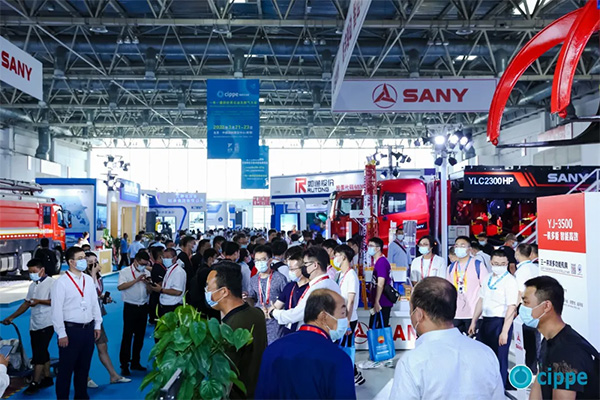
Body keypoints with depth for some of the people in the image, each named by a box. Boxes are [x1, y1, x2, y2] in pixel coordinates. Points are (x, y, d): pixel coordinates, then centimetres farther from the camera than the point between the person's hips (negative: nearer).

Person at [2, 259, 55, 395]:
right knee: (42, 352, 13)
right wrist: (11, 317, 14)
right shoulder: (33, 285, 14)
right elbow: (26, 303, 18)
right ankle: (47, 378, 23)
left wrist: (39, 301, -23)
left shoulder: (51, 283, -11)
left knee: (39, 353, -7)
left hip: (46, 324, -8)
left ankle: (35, 383, -1)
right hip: (34, 324, 8)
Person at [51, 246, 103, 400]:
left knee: (84, 366, 16)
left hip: (88, 329, 6)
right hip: (71, 330, -6)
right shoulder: (61, 282, -11)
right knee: (66, 368, 4)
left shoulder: (89, 280, 6)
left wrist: (97, 325, 11)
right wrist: (61, 334, -12)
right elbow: (57, 309, -12)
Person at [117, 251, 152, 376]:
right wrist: (136, 280, -23)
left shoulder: (146, 273, 10)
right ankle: (124, 365, 6)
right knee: (127, 336, -2)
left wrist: (147, 282, -10)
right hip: (130, 307, -5)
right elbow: (120, 287, -21)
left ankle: (135, 362, 24)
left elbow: (150, 291, 9)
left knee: (140, 336, 12)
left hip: (143, 307, 5)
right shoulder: (125, 272, -4)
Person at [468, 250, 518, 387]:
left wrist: (505, 331, -22)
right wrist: (473, 322, 15)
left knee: (499, 358, 2)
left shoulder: (510, 281, -13)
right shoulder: (488, 278, 10)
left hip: (500, 322, -7)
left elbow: (511, 308, -18)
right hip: (486, 320, 8)